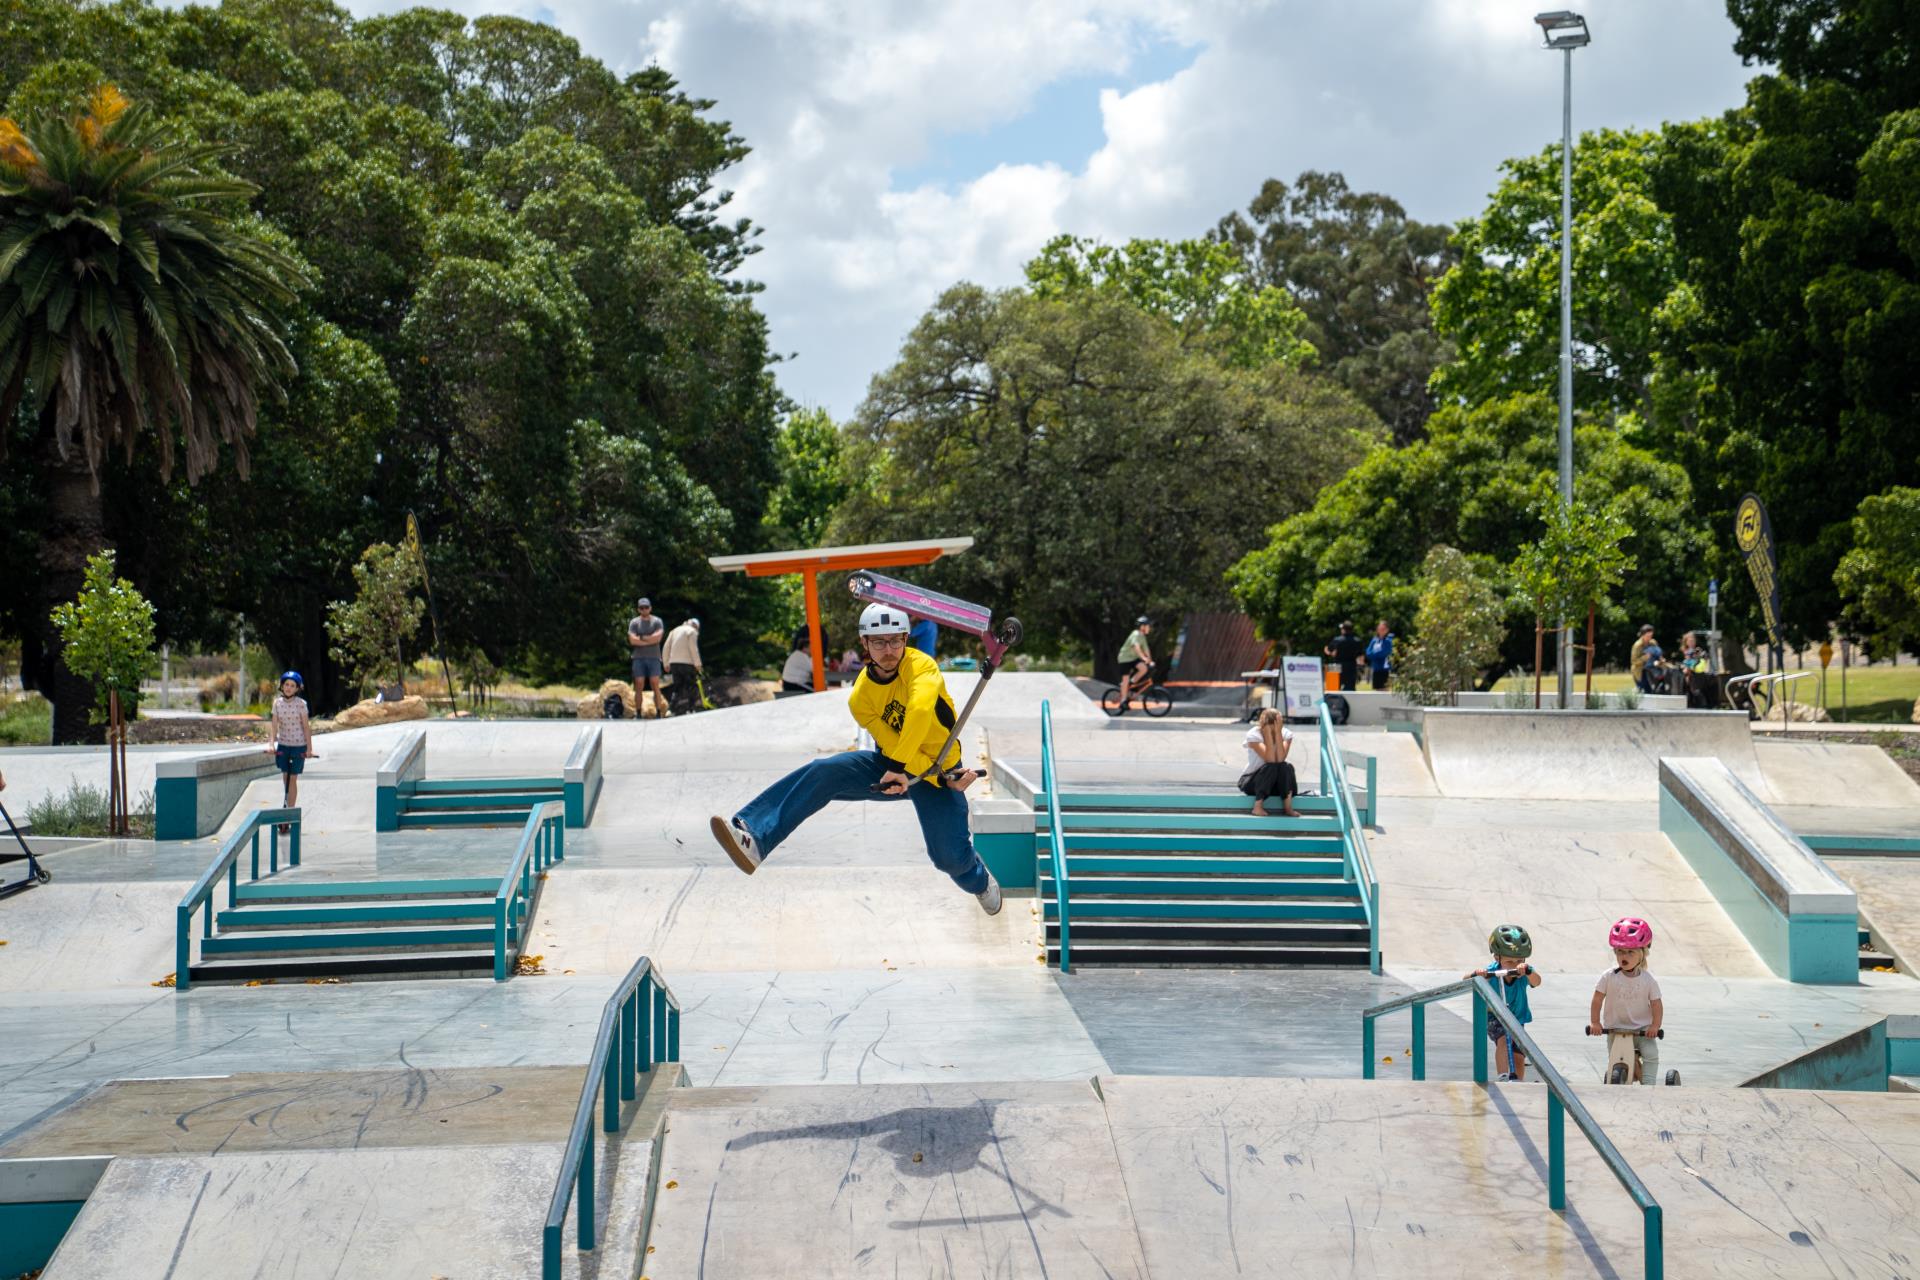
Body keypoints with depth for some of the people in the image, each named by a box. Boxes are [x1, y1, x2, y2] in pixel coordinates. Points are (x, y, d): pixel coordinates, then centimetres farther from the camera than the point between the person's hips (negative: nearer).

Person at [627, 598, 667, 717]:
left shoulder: (657, 622, 7)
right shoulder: (634, 623, 7)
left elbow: (658, 637, -9)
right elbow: (632, 640, -6)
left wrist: (641, 638, -5)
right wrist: (650, 640, -7)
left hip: (653, 658, 0)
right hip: (639, 658, 0)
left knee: (655, 686, -4)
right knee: (639, 687, -2)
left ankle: (658, 713, -5)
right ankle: (638, 714, 0)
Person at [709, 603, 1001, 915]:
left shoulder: (920, 666, -21)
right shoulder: (861, 696, -11)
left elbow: (920, 710, -41)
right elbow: (892, 747, -16)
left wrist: (898, 767, -46)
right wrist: (941, 778, -28)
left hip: (942, 770, -3)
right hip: (890, 766, 3)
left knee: (950, 856, -16)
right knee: (823, 772, -22)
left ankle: (980, 881, 23)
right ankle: (754, 837, -34)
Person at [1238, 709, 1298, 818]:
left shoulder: (1286, 734, -10)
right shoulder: (1253, 735, -19)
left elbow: (1280, 759, -27)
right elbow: (1270, 760, -31)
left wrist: (1278, 732, -30)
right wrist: (1268, 733, -33)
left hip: (1276, 783, 3)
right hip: (1251, 781, -3)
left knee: (1287, 766, -28)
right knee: (1270, 767, -33)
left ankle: (1288, 807, -22)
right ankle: (1257, 807, -26)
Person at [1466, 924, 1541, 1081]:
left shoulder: (1525, 973, -25)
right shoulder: (1491, 971, -26)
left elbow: (1536, 981, -46)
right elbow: (1465, 979, -33)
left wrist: (1527, 970, -69)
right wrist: (1475, 974, -57)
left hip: (1517, 1018, 3)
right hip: (1493, 1017, -3)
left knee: (1518, 1058, 4)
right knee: (1504, 1040, -31)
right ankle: (1503, 1077, -22)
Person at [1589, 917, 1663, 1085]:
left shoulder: (1648, 980, -6)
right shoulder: (1609, 977, -7)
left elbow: (1656, 1005, -5)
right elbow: (1597, 1001, -2)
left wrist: (1655, 1026, -19)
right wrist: (1595, 1022, -10)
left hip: (1642, 1029, 0)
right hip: (1616, 1029, 0)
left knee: (1651, 1054, -20)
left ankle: (1648, 1085, -12)